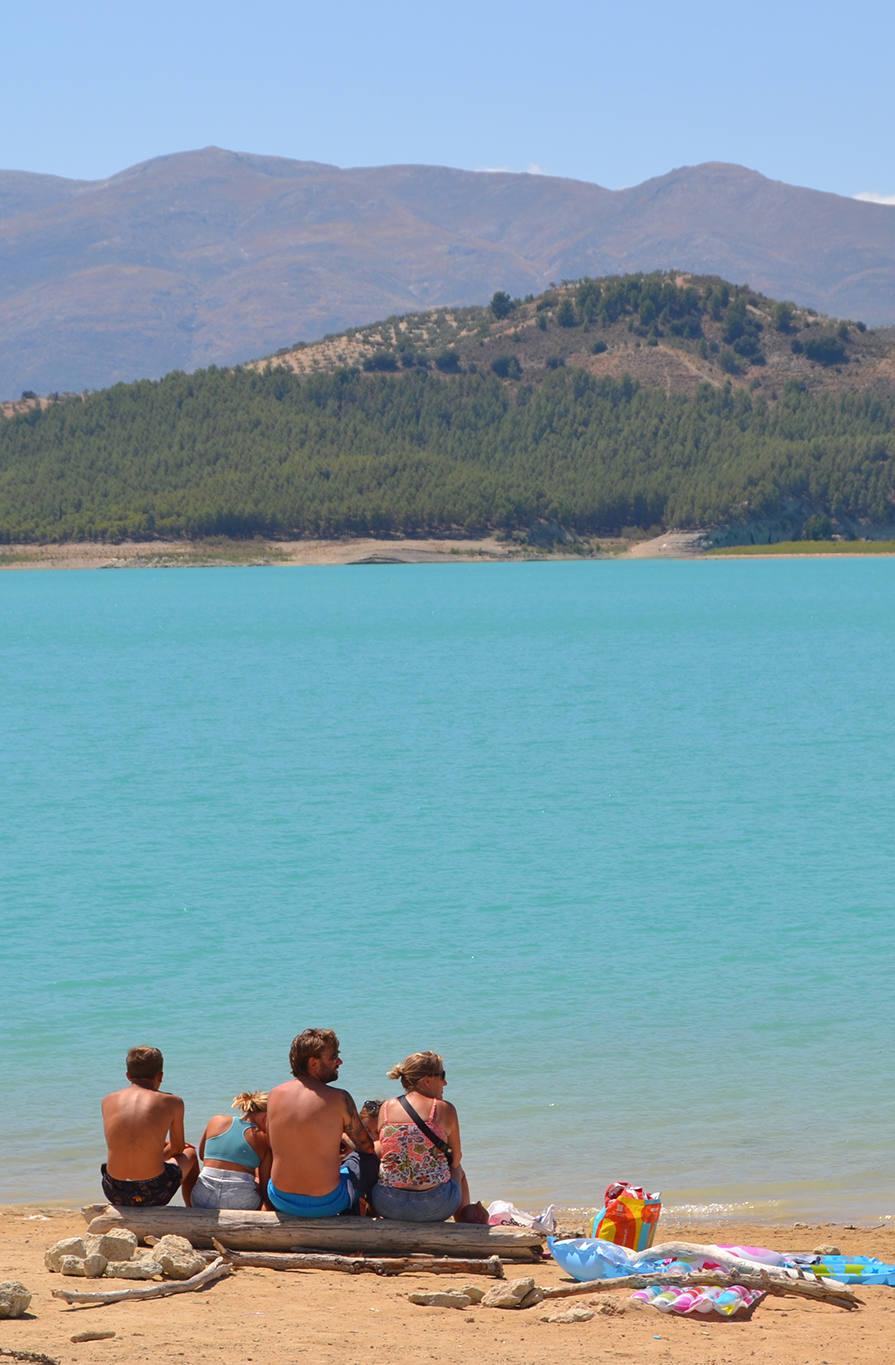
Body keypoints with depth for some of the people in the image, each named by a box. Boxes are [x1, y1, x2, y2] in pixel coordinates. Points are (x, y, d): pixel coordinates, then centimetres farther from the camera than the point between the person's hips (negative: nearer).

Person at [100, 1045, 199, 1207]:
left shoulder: (108, 1101, 7)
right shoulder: (172, 1102, -1)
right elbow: (177, 1148, 12)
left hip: (116, 1193, 3)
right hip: (154, 1193, -3)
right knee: (189, 1154, 31)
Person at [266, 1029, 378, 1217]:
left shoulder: (275, 1094, -3)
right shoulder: (339, 1099, -15)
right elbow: (367, 1147, -1)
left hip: (281, 1201, 4)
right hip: (326, 1205, -4)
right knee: (371, 1159, 23)